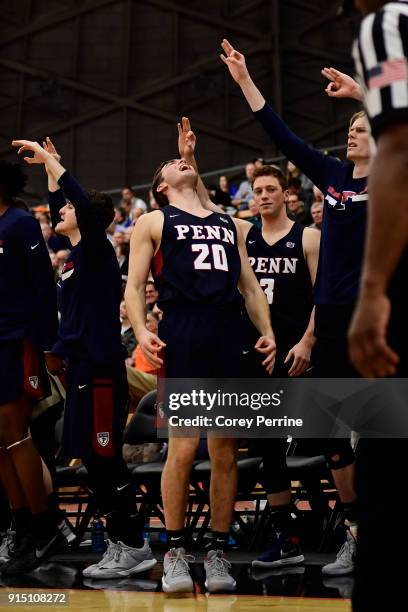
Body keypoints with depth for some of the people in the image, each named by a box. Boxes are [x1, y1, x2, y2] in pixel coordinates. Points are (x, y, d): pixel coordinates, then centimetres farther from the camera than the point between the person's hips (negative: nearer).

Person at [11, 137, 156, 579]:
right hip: (82, 365, 9)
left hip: (100, 368, -9)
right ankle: (121, 544, 17)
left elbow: (84, 202, -24)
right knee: (93, 460, 10)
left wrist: (48, 158, -17)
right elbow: (58, 212, 33)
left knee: (105, 459, -7)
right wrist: (49, 171, 33)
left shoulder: (97, 247, -8)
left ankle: (133, 547, 0)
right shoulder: (75, 253, 15)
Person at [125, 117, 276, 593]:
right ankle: (175, 551, 2)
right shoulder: (154, 222, 13)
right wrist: (142, 331, -12)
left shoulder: (229, 224, 25)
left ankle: (219, 553, 10)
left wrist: (267, 332, 8)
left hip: (229, 336, 4)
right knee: (183, 447, -10)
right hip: (182, 335, -4)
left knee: (225, 451, 3)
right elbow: (134, 286, 5)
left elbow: (250, 286, 23)